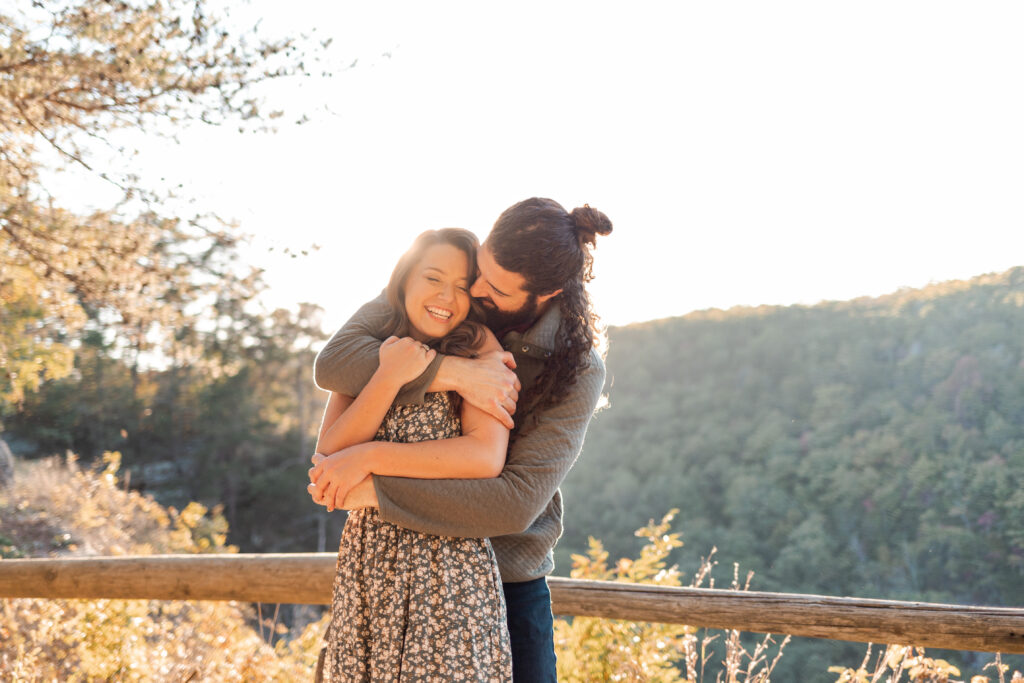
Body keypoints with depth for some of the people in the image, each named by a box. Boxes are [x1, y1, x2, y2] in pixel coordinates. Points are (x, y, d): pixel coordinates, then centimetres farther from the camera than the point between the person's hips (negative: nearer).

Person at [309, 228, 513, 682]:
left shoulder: (478, 350, -2)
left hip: (450, 571, -3)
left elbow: (486, 456, -15)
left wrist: (370, 457, -13)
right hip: (366, 567, 4)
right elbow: (328, 456, -1)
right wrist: (389, 378, -13)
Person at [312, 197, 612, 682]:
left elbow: (517, 503, -23)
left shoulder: (577, 370, -15)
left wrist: (378, 489, -25)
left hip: (510, 580, -1)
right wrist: (452, 373, -29)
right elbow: (333, 363, -20)